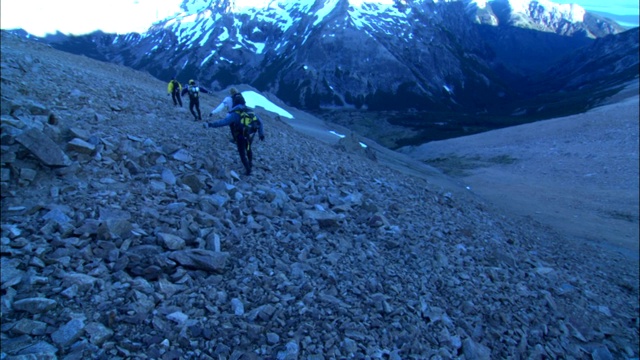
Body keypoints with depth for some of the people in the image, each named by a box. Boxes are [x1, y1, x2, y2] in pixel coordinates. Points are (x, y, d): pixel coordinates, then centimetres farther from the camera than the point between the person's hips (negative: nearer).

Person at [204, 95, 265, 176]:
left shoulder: (235, 113, -18)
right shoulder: (249, 111, 0)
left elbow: (224, 122, -29)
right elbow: (259, 121, 1)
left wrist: (211, 124, -30)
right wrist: (261, 134, 8)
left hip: (241, 137, -5)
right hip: (250, 135, 5)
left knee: (242, 153, 14)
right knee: (248, 148, 32)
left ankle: (248, 170, 17)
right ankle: (250, 163, 51)